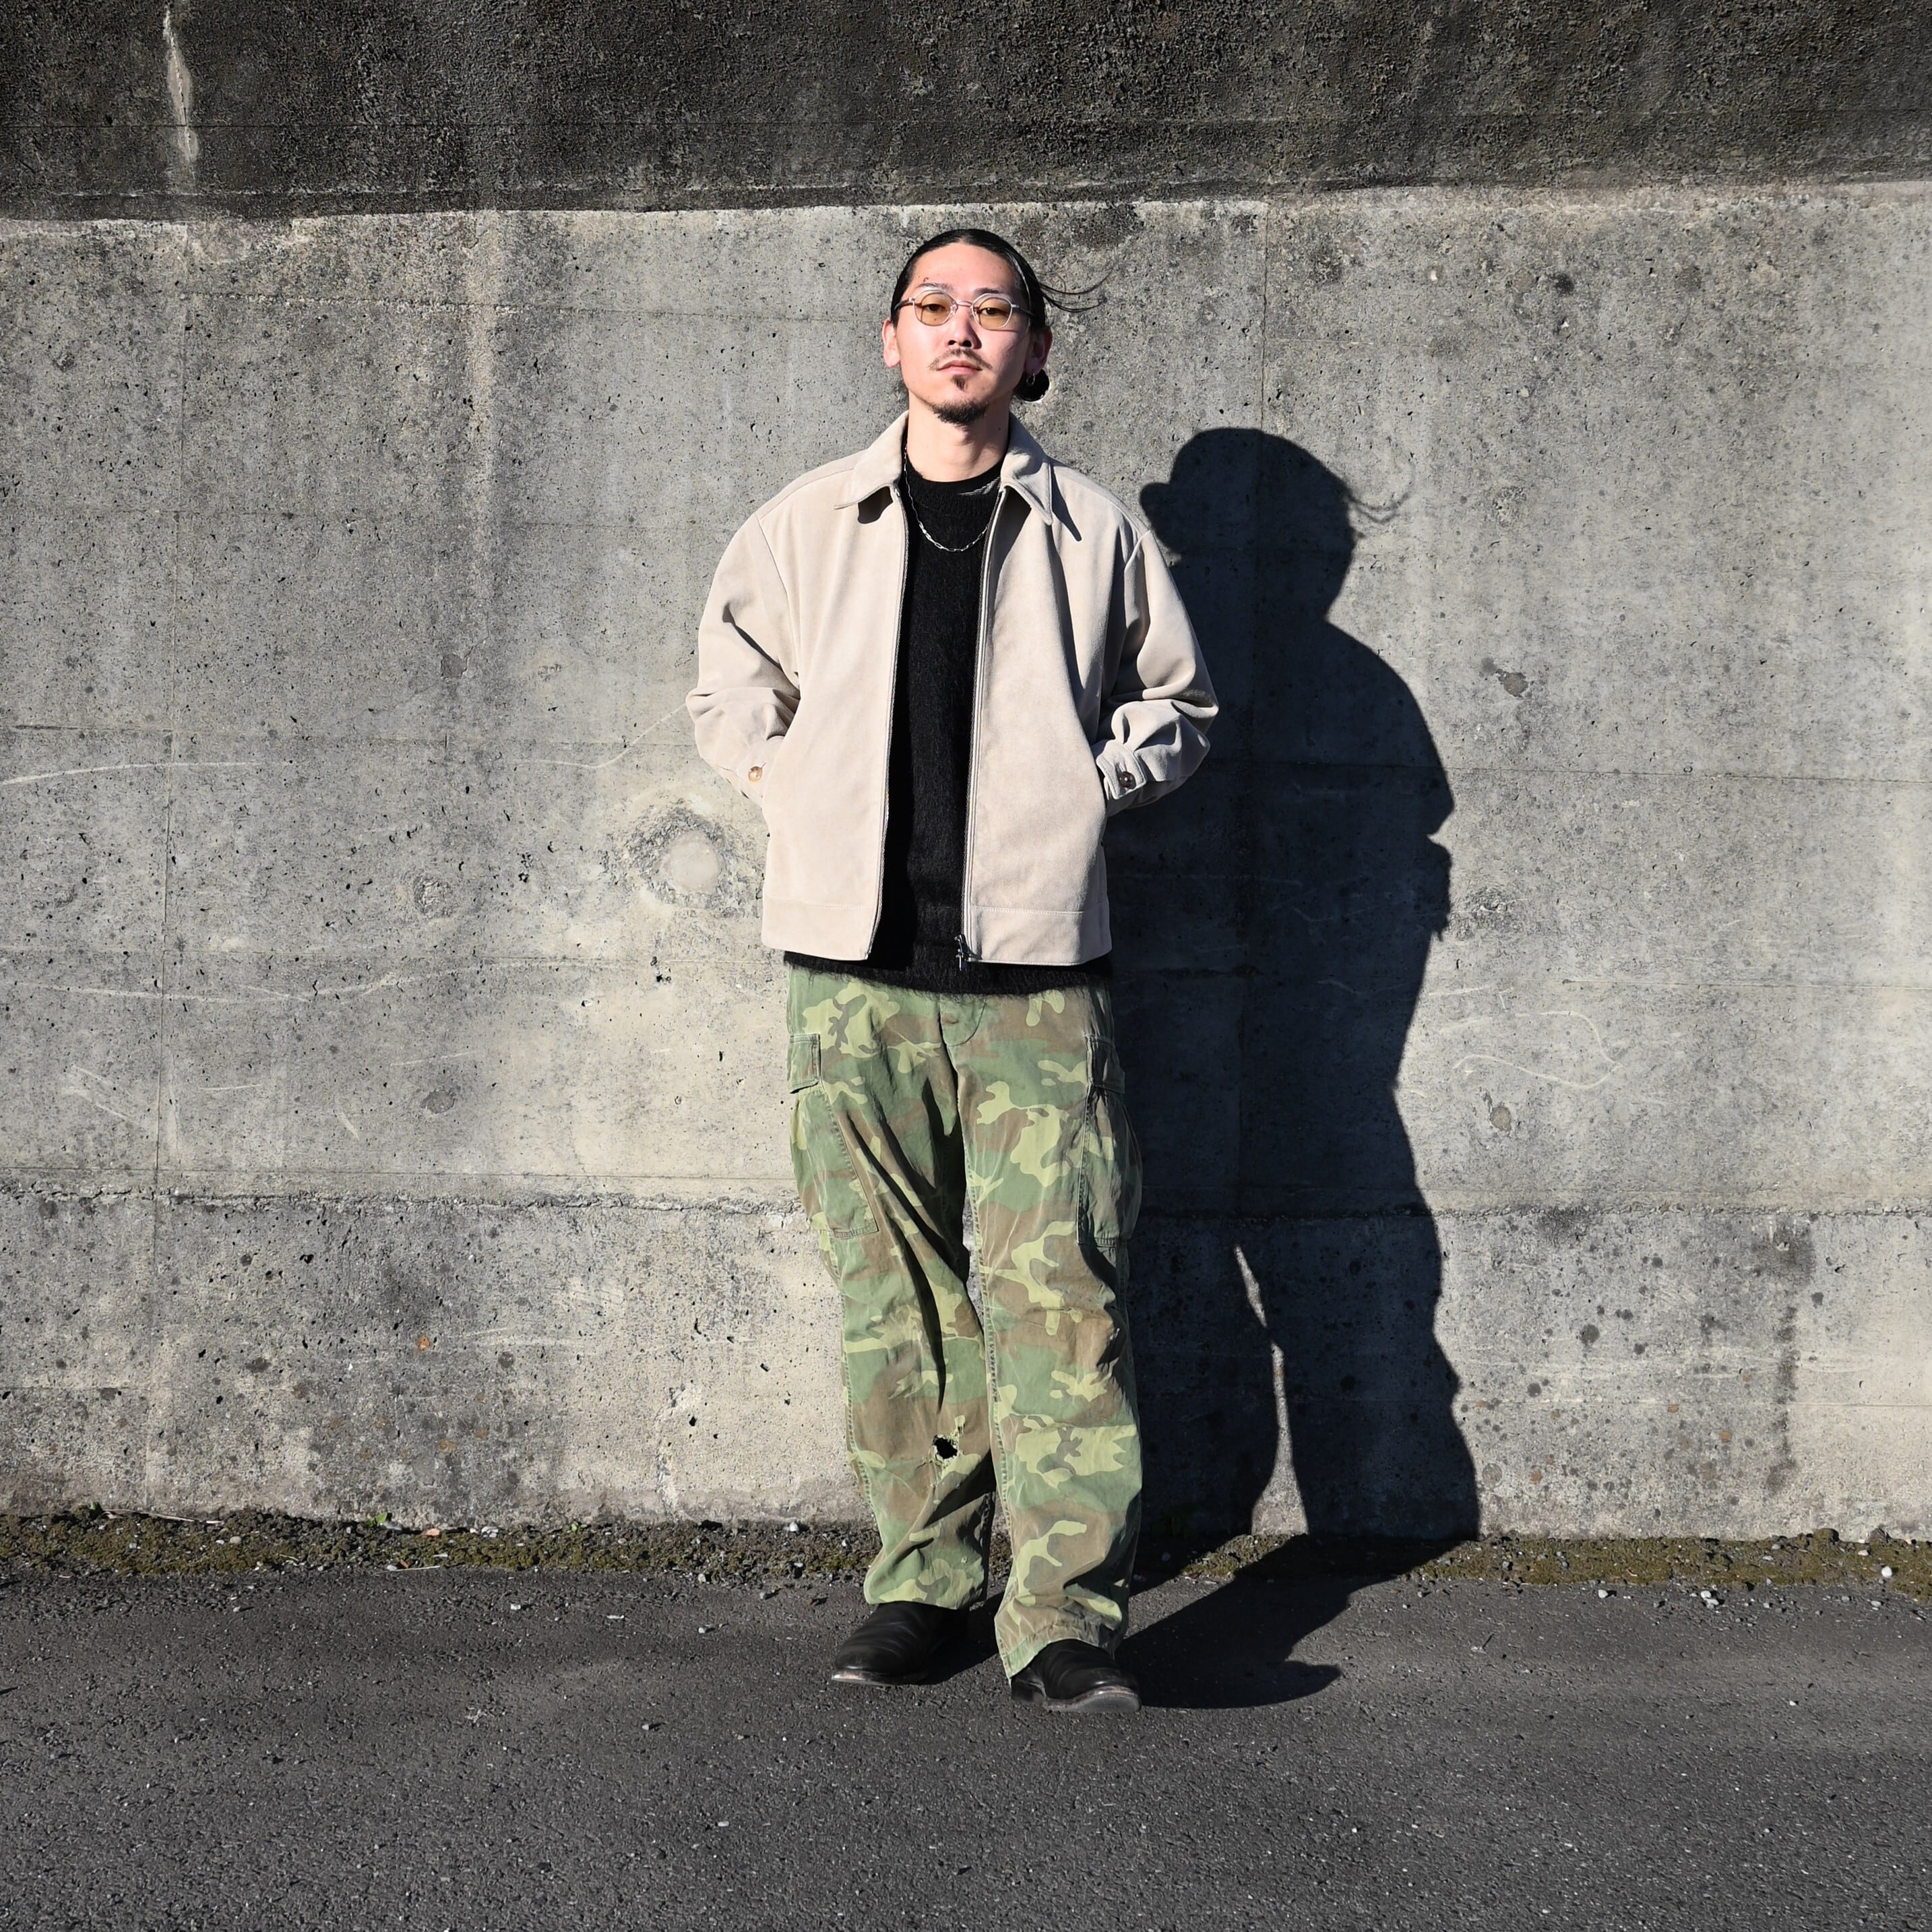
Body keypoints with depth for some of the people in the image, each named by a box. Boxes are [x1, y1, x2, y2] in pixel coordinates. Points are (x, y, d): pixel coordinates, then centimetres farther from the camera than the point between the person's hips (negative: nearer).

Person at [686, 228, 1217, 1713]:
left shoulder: (1093, 532, 7)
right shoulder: (806, 525, 9)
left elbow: (1177, 704, 18)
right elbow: (732, 691, 22)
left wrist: (1077, 787, 2)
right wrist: (813, 801, 7)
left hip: (1033, 973, -1)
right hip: (855, 970, 2)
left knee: (1056, 1289, -7)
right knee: (893, 1290, 7)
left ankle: (1067, 1619, -1)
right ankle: (919, 1579, 19)